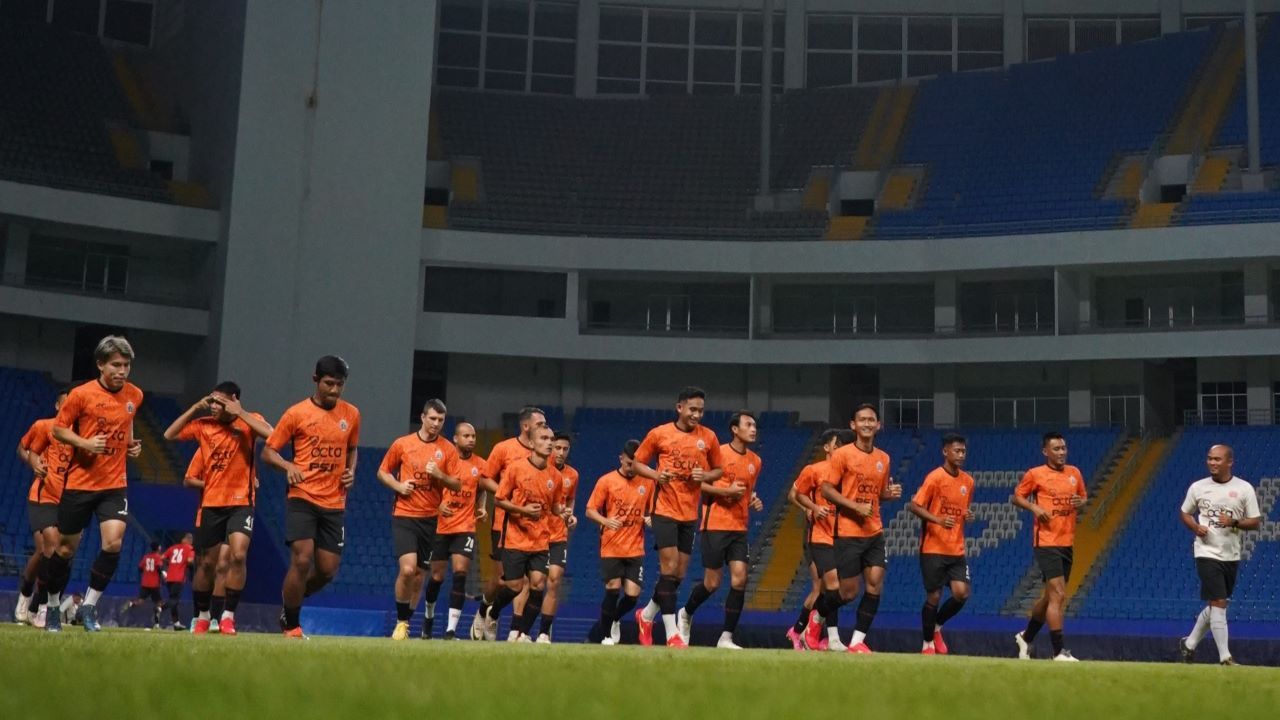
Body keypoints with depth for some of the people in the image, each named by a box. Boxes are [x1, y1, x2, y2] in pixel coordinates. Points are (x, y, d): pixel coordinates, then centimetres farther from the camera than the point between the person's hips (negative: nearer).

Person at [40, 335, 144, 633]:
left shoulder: (135, 395, 3)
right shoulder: (81, 394, -9)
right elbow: (58, 429, -2)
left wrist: (132, 444, 5)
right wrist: (84, 443, -18)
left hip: (115, 484, 2)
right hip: (79, 482, -2)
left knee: (113, 542, -15)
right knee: (66, 547, 8)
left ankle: (90, 605, 1)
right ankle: (53, 607, 27)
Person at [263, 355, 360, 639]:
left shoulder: (351, 414, 8)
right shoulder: (297, 413, -3)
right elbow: (268, 451, 1)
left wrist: (351, 471, 5)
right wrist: (288, 466, -18)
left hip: (334, 503, 4)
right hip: (302, 498, -4)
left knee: (327, 570, 2)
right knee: (302, 560, -14)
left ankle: (289, 601, 31)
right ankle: (291, 626, 3)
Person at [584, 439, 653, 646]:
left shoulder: (647, 483, 6)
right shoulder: (606, 481, -1)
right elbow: (590, 511, 0)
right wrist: (606, 521, -20)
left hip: (635, 549, 2)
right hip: (611, 548, -2)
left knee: (632, 594, -4)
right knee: (613, 589, -9)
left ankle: (614, 620, 28)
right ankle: (605, 635, 9)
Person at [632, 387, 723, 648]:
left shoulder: (708, 437, 4)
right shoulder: (659, 434, -3)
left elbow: (718, 470, 14)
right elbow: (637, 463, 6)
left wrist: (705, 476, -8)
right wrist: (656, 475, -14)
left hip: (690, 514, 4)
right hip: (665, 510, -4)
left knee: (679, 573, 8)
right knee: (669, 568, -11)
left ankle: (647, 614, 30)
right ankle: (672, 633, -7)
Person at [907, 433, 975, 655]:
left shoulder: (968, 481, 9)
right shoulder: (935, 477, -9)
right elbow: (914, 506, -11)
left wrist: (968, 516, 0)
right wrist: (938, 519, -24)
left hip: (957, 550, 5)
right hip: (933, 548, -5)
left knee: (961, 593, -8)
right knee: (934, 596, -1)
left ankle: (937, 626, 19)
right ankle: (928, 643, 18)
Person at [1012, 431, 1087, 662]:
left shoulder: (1075, 473, 10)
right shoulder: (1035, 474, -4)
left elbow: (1084, 496, 22)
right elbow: (1017, 497, 4)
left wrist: (1081, 502, -1)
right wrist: (1034, 507, -15)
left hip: (1068, 543, 6)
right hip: (1047, 542, -6)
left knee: (1049, 596, 16)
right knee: (1058, 595, -14)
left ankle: (1026, 637, 35)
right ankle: (1059, 651, -12)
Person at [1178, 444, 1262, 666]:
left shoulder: (1244, 489, -2)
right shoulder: (1197, 487, 0)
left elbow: (1256, 522, 0)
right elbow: (1185, 513, 13)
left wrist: (1234, 522, -19)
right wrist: (1196, 527, -8)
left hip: (1231, 556, 3)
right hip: (1207, 553, -3)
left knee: (1215, 606, 13)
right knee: (1219, 603, -12)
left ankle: (1189, 643, 32)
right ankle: (1225, 657, -9)